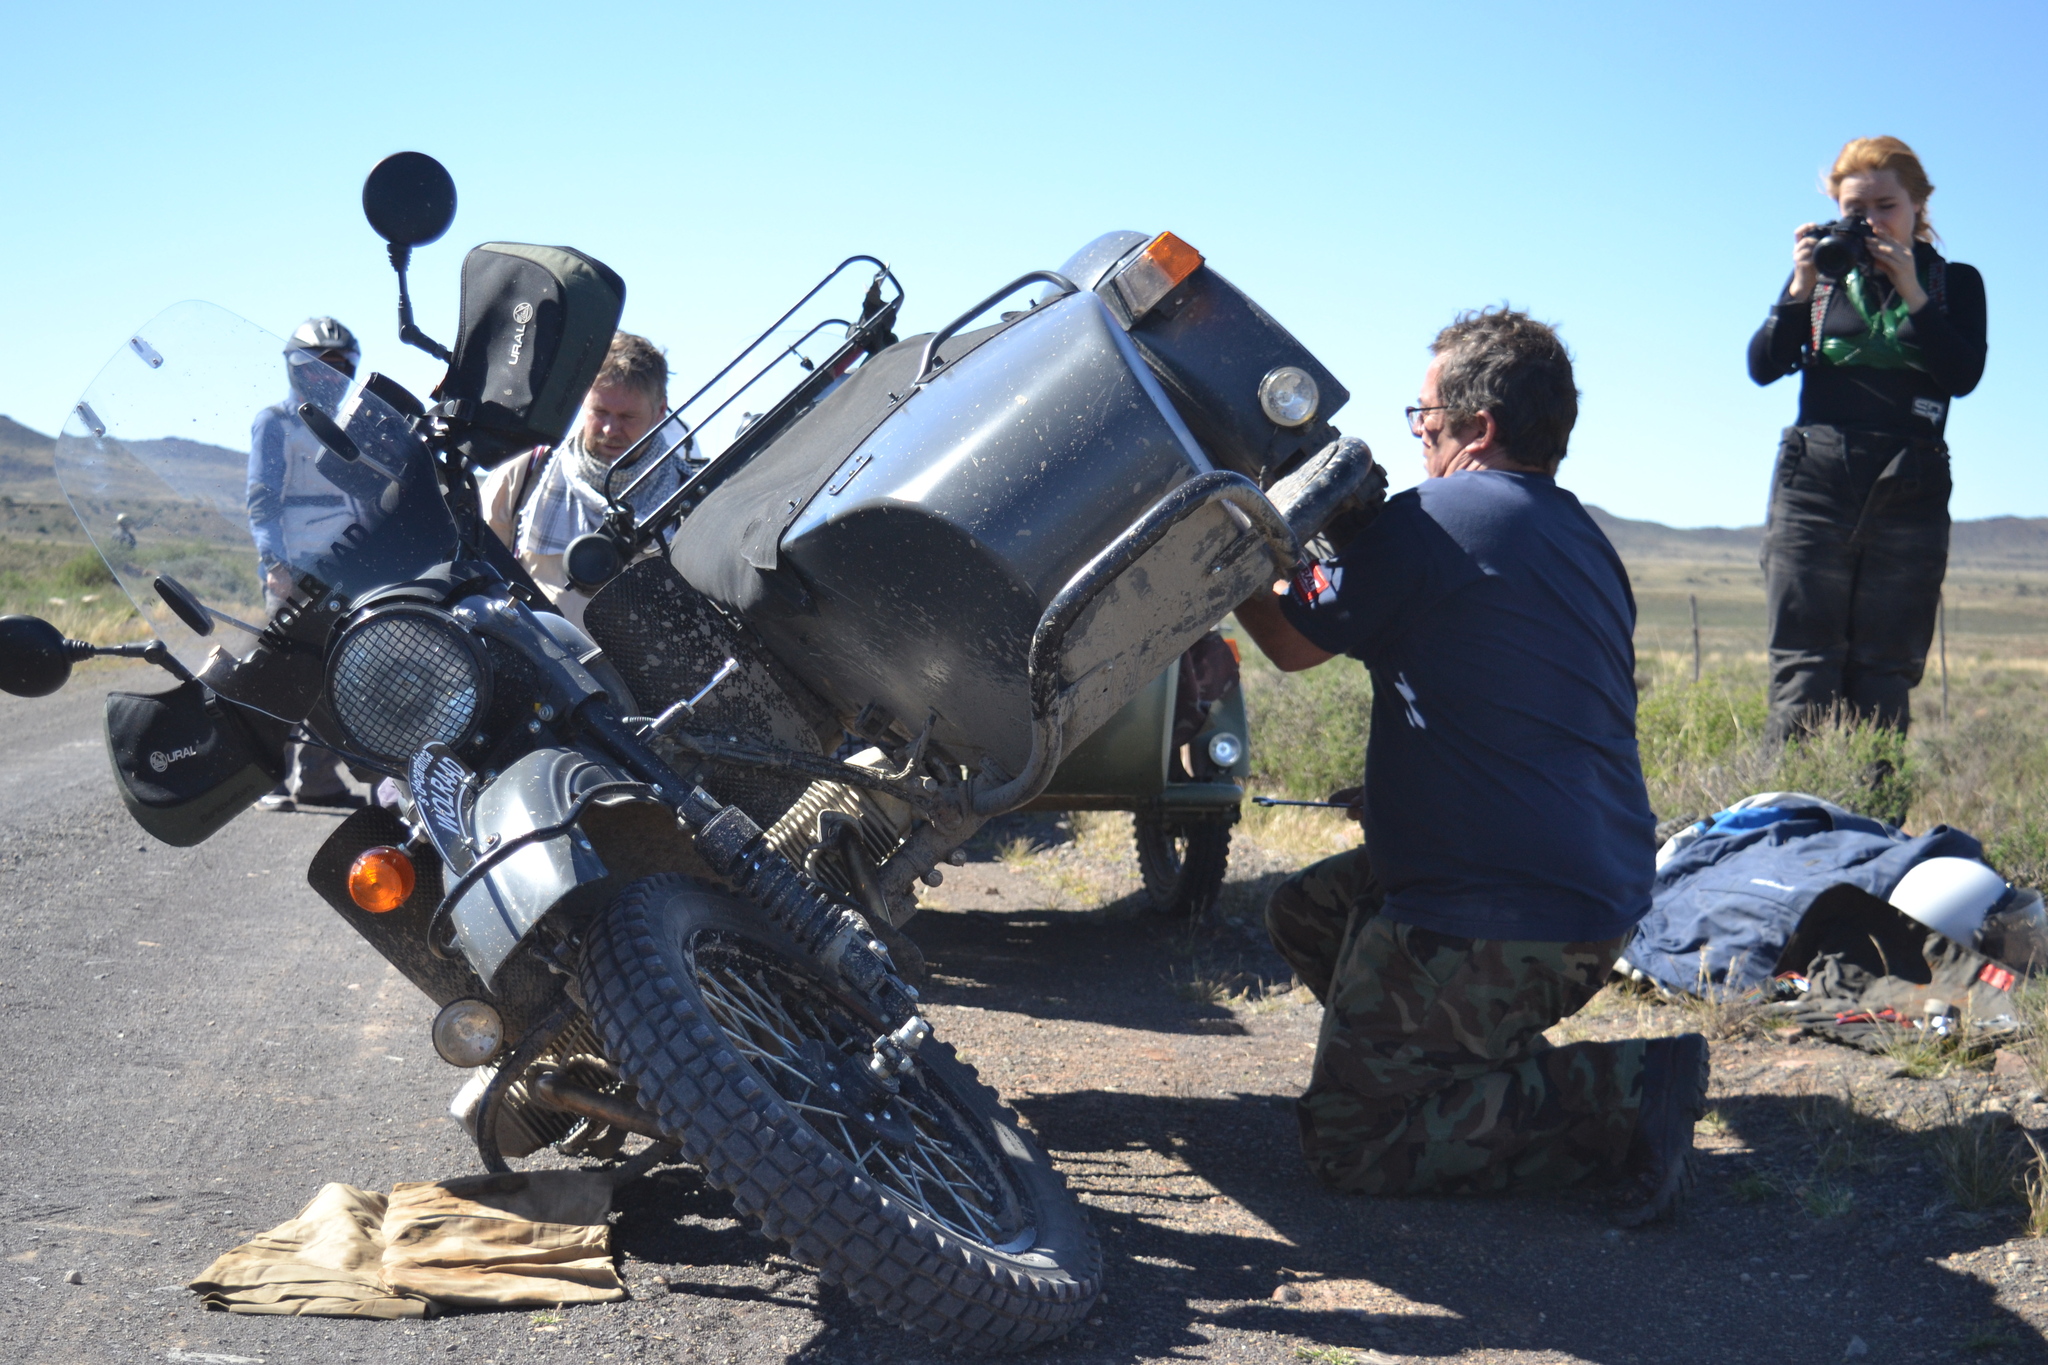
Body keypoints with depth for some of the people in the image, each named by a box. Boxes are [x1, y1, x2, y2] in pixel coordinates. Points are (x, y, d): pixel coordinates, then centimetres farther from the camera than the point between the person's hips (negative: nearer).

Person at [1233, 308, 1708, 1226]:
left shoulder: (1434, 519, -12)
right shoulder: (1583, 539, 14)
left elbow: (1293, 641, 1)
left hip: (1502, 920, -10)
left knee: (1347, 1140, -2)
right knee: (1306, 912, 23)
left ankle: (1627, 1091, -10)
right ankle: (1500, 1069, 12)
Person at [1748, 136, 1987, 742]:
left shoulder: (1955, 283, 11)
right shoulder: (1823, 272, 13)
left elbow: (1963, 374, -5)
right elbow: (1764, 366, 2)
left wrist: (1911, 293, -11)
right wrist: (1801, 288, -10)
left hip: (1909, 492, 0)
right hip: (1814, 482, 0)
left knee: (1884, 675, -1)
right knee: (1804, 671, -7)